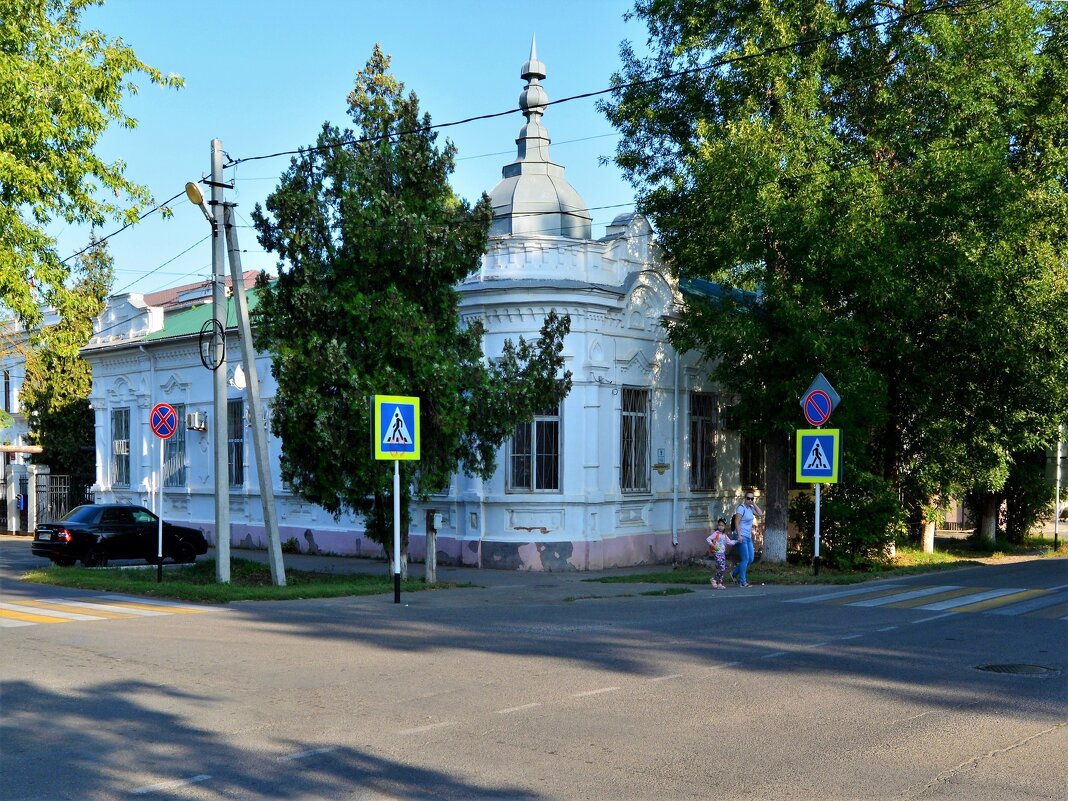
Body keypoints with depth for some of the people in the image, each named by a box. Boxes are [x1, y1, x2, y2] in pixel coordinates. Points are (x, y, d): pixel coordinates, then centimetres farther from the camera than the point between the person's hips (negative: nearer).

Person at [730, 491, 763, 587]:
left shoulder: (750, 508, 12)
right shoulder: (741, 508, -13)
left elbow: (760, 513, 5)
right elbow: (736, 522, -17)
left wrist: (754, 504, 0)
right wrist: (739, 535, -23)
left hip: (748, 537, 9)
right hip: (742, 536, -9)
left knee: (750, 559, 10)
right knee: (745, 559, -7)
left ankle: (734, 573, 24)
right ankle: (742, 581, 1)